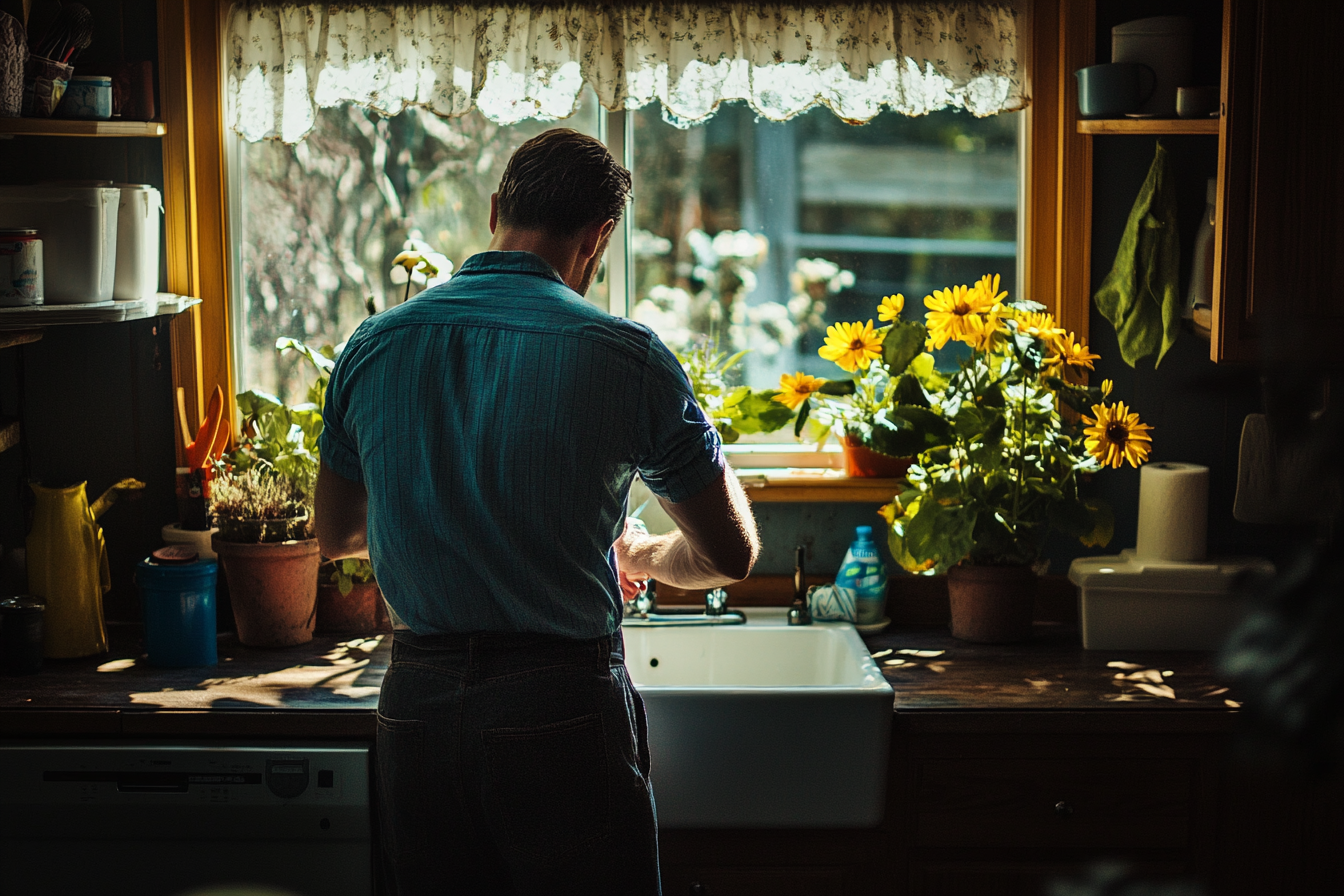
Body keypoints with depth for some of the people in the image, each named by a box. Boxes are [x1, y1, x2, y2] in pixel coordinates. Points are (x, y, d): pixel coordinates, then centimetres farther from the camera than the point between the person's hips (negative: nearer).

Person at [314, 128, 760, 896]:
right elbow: (732, 555, 0)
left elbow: (337, 535, 17)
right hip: (561, 712, -4)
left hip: (416, 706, 4)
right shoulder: (624, 355, -9)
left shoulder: (374, 347, 2)